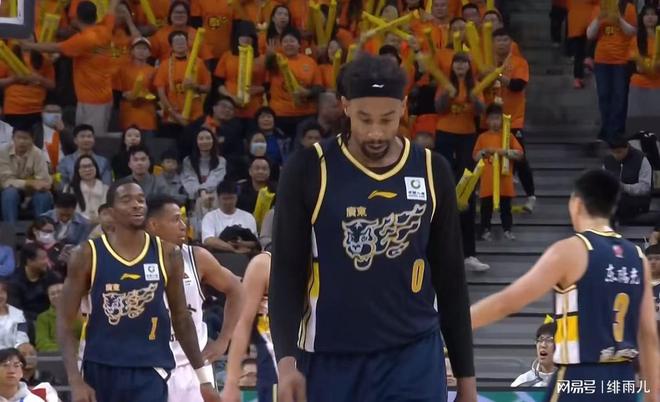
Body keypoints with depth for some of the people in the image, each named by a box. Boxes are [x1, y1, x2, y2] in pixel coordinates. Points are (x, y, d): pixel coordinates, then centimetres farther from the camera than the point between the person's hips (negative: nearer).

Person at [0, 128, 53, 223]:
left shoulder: (38, 154, -17)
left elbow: (44, 183, -20)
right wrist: (29, 183, -32)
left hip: (32, 193, 0)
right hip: (10, 193, 0)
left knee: (44, 195, -30)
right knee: (10, 193, -33)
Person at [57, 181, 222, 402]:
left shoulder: (167, 254, 2)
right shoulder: (87, 255, -3)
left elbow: (180, 316, 12)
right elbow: (65, 321, -2)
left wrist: (204, 377, 11)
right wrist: (75, 381, -13)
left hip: (149, 371, 0)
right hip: (101, 369, 0)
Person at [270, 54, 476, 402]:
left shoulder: (432, 171, 3)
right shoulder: (308, 170, -4)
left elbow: (451, 279, 9)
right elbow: (286, 273, -3)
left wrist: (465, 373, 9)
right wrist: (286, 358, -16)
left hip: (413, 357, 1)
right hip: (328, 359, -1)